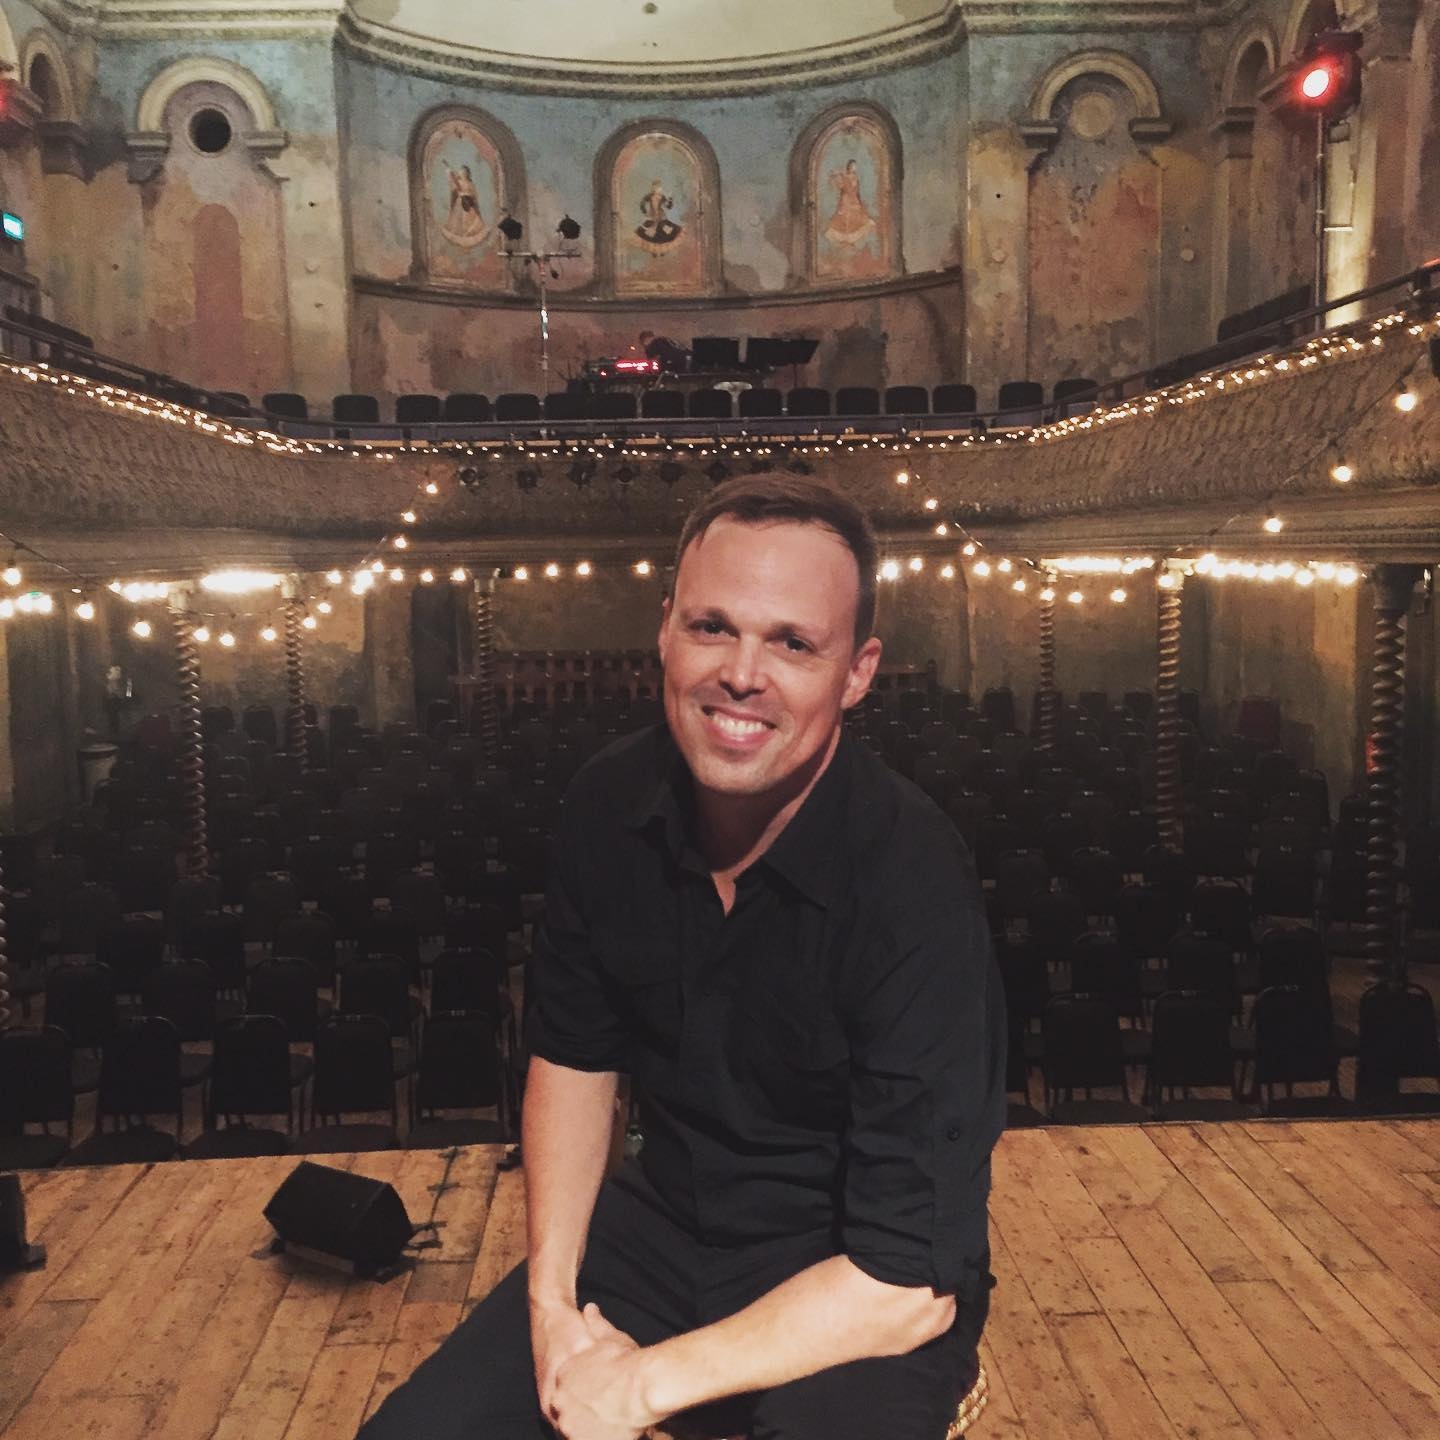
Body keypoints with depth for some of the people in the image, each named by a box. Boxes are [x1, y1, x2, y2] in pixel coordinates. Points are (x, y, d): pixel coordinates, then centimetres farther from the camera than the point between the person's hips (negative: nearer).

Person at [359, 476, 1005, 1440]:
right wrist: (551, 1299, -6)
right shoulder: (610, 805, -10)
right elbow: (573, 1055, 4)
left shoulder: (914, 892, -28)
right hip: (666, 1222, 4)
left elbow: (909, 1282, -24)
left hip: (860, 1308, -4)